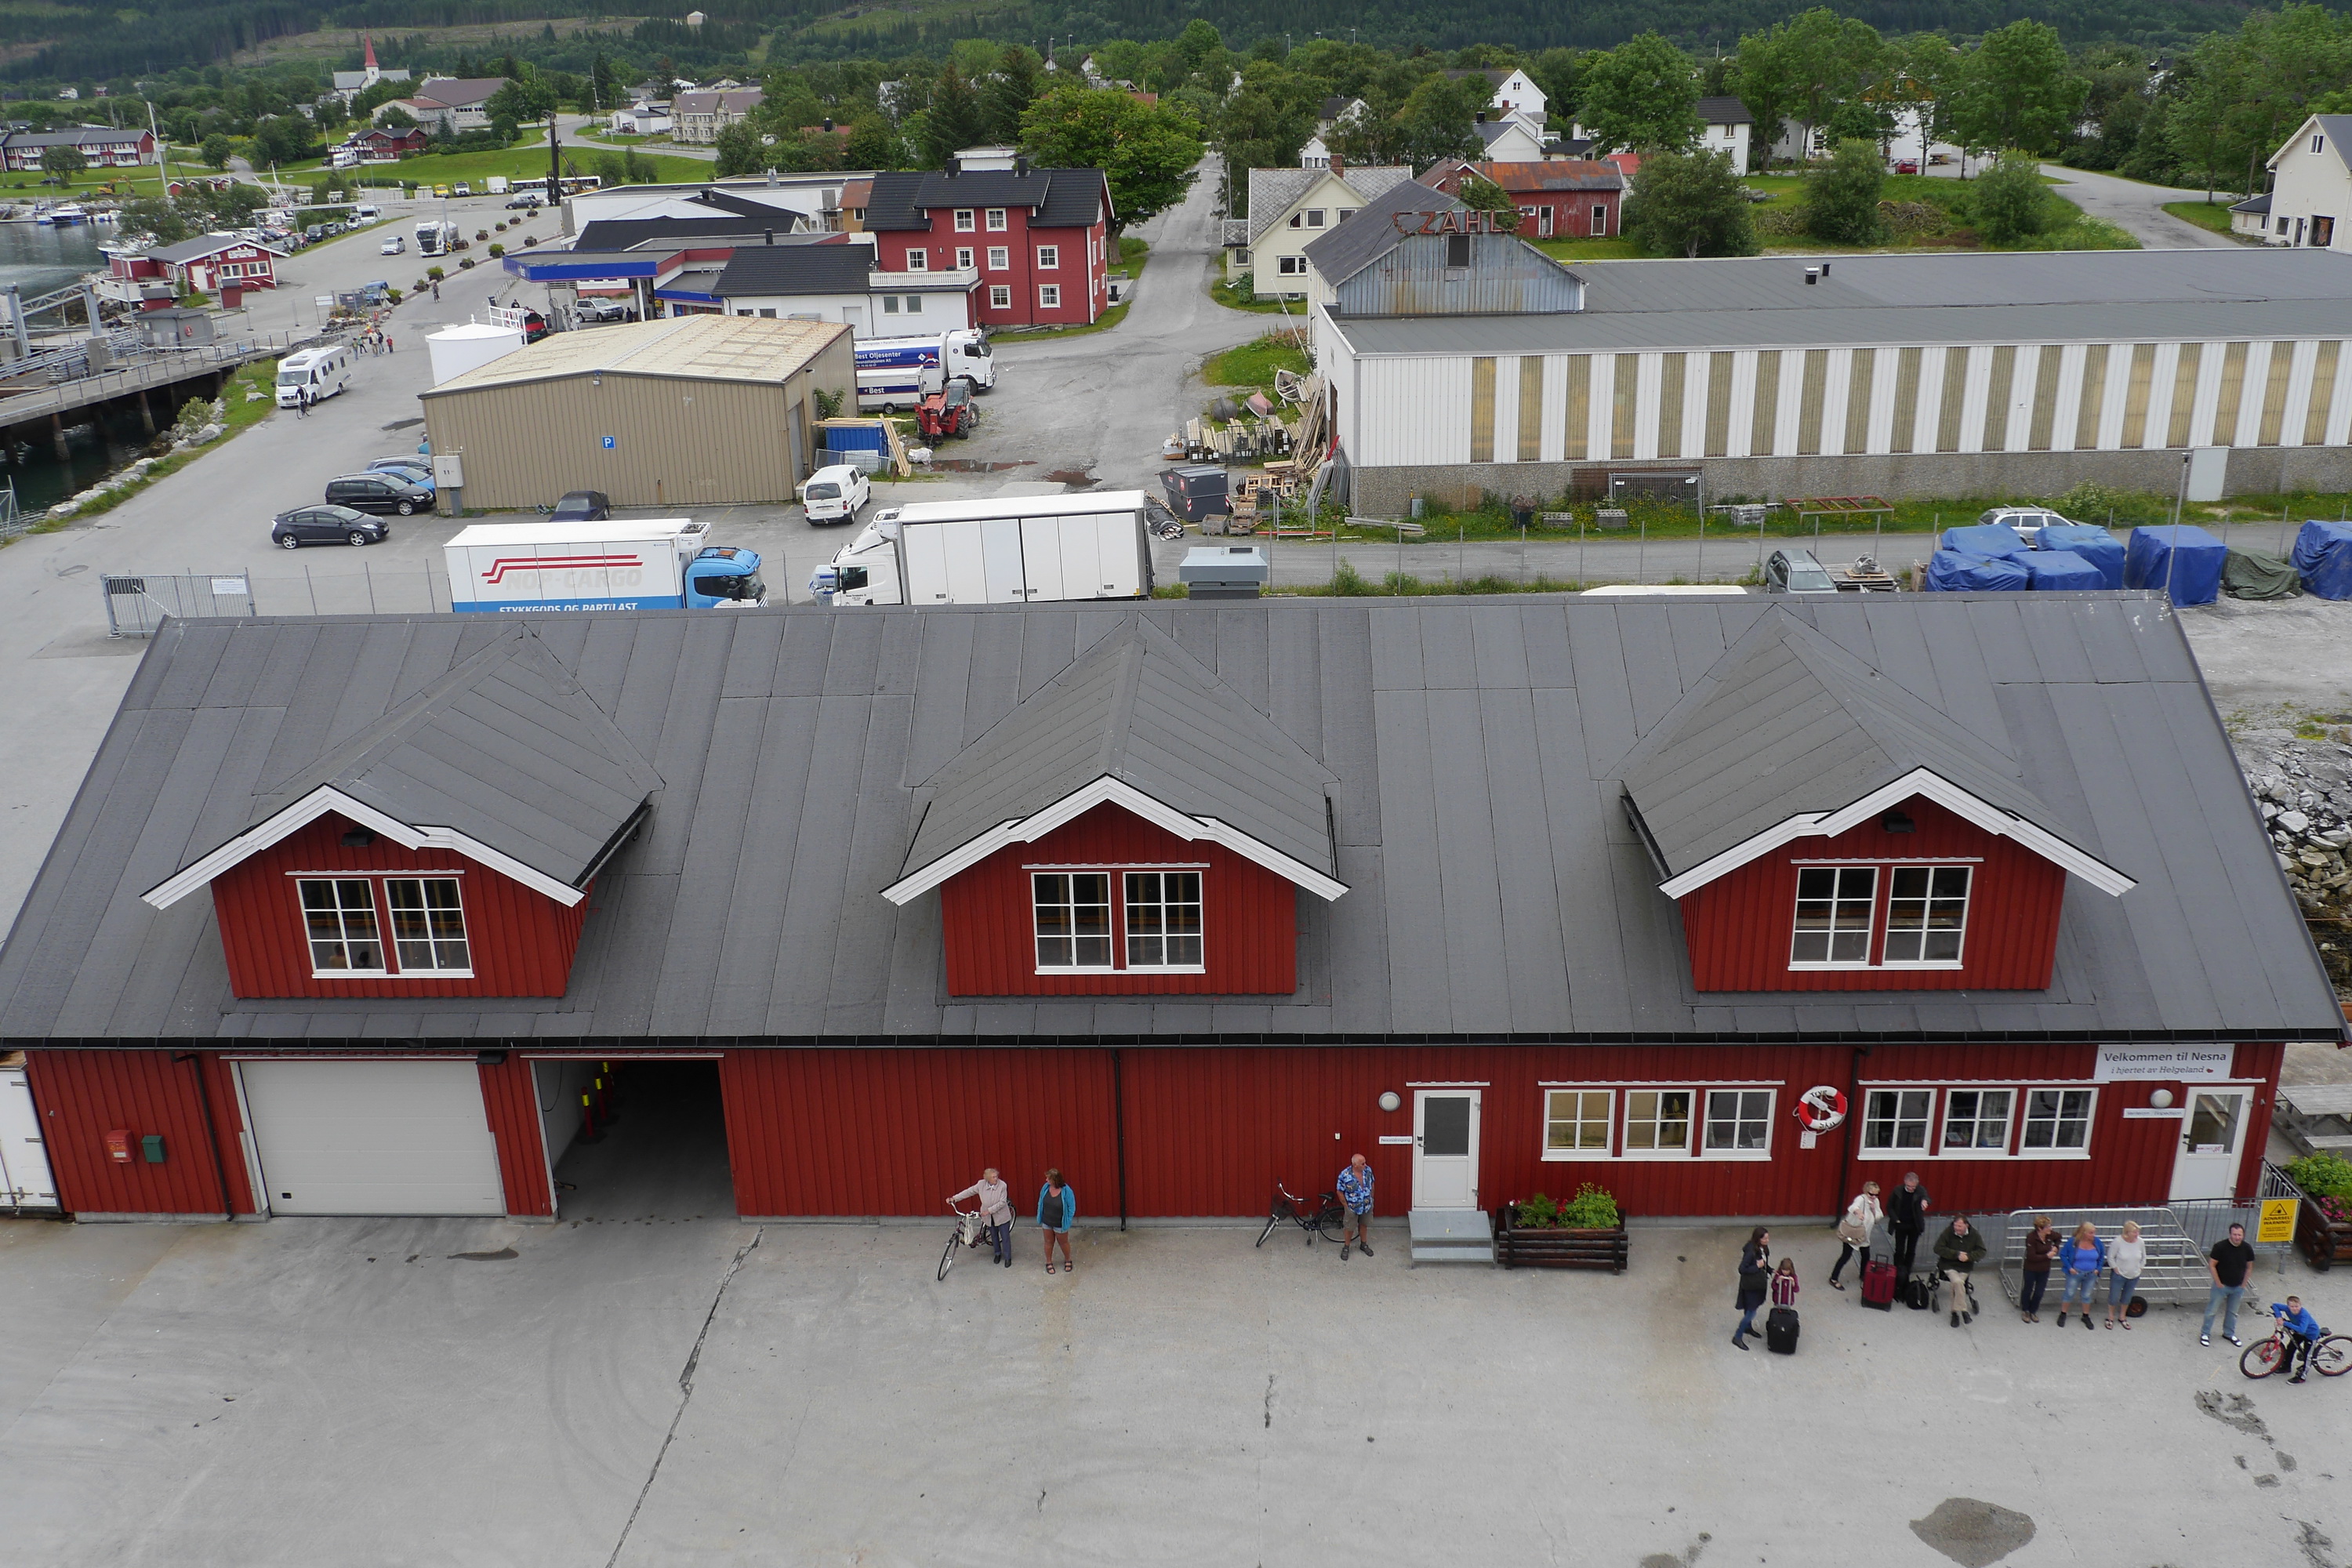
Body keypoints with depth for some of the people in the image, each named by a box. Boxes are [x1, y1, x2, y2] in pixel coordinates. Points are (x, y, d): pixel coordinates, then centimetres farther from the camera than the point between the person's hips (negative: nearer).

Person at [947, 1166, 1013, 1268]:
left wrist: (989, 1210, -24)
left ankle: (1007, 1258, 21)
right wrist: (954, 1199, -8)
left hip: (1001, 1216, -3)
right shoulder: (981, 1184, -13)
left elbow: (1002, 1202, -22)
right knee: (994, 1236, 19)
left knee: (1005, 1237, 5)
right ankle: (997, 1254, 41)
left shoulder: (1002, 1185, -22)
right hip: (989, 1217, 3)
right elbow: (969, 1192, -5)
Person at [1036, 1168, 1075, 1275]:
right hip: (1047, 1222, 3)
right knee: (1049, 1242, 19)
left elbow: (1072, 1208, -15)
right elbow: (1040, 1203, 0)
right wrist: (1040, 1219, 4)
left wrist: (1067, 1223, -14)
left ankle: (1068, 1260, 41)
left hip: (1060, 1224, -3)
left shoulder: (1066, 1191, -26)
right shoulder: (1046, 1188, -14)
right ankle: (1049, 1263, 39)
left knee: (1063, 1243, 17)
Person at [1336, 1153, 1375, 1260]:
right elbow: (1340, 1192, -16)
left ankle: (1364, 1244, 42)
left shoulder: (1368, 1170, -14)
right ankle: (1346, 1248, 33)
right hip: (1353, 1207, -3)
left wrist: (1371, 1198, 7)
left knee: (1363, 1225, 22)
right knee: (1349, 1228, 13)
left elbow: (1371, 1184, 4)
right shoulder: (1344, 1175, -27)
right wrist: (1346, 1206, -13)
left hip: (1367, 1206, 3)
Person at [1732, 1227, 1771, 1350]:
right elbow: (1742, 1269, -28)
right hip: (1751, 1285, -8)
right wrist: (1757, 1266, -26)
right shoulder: (1751, 1251, -30)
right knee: (1751, 1312, -4)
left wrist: (1770, 1270, -3)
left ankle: (1748, 1327, 50)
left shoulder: (1763, 1248, -4)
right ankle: (1737, 1337, 7)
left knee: (1752, 1308, 27)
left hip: (1759, 1283, 8)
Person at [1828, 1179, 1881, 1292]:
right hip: (1851, 1232, -7)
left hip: (1864, 1234, 7)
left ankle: (1863, 1275, 43)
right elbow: (1853, 1207, -47)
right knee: (1846, 1255, -5)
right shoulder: (1861, 1199, -24)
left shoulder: (1875, 1202, -1)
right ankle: (1833, 1279, 5)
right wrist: (1858, 1212, -70)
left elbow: (1879, 1217, 1)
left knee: (1866, 1255, 15)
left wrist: (1874, 1209, -20)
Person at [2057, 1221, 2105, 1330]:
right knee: (2069, 1294, 9)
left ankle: (2086, 1316, 35)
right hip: (2075, 1273, -3)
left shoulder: (2097, 1243, -11)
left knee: (2086, 1296, 17)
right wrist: (2069, 1268, -14)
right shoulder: (2073, 1242, -19)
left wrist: (2098, 1269, 0)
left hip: (2091, 1275, 3)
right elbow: (2063, 1254, -8)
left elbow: (2102, 1256, 7)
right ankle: (2063, 1315, 25)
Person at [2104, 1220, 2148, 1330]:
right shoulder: (2118, 1241, -24)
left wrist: (2139, 1269, 4)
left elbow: (2143, 1258, 5)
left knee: (2127, 1298, 19)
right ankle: (2111, 1317, 28)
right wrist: (2116, 1269, -12)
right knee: (2114, 1297, 7)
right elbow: (2110, 1257, -13)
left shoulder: (2140, 1242, -13)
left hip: (2134, 1277, 3)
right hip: (2118, 1275, -3)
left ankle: (2122, 1317, 39)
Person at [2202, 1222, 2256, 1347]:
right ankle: (2205, 1334, 17)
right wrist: (2218, 1284, -13)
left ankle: (2229, 1333, 37)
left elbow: (2249, 1267, 6)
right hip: (2221, 1285, -4)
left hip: (2238, 1287, 4)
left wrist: (2243, 1284, 5)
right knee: (2211, 1311, 3)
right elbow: (2212, 1265, -14)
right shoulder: (2220, 1247, -21)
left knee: (2233, 1312, 18)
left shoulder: (2247, 1249, -9)